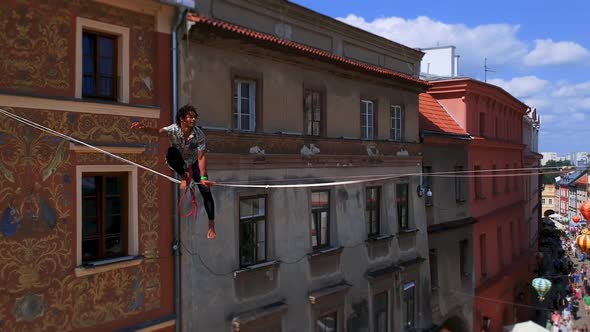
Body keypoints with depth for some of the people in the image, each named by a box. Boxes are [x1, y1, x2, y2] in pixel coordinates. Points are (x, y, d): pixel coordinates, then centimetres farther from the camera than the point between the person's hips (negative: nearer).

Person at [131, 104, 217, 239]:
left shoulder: (199, 134, -25)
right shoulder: (174, 129, -26)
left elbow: (201, 157, -29)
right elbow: (159, 131, -46)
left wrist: (203, 177, -38)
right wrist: (145, 128, -68)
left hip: (194, 163, 0)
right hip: (178, 163, 0)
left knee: (205, 190, -14)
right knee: (171, 152, -35)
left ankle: (211, 226, -3)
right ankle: (184, 176, -12)